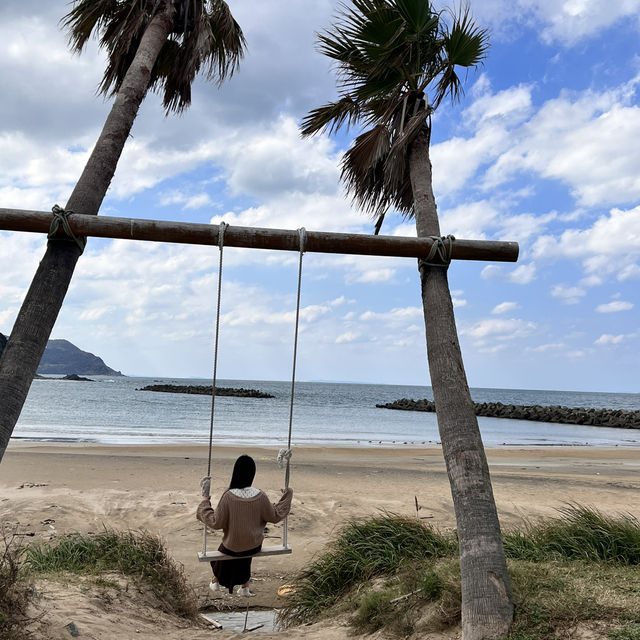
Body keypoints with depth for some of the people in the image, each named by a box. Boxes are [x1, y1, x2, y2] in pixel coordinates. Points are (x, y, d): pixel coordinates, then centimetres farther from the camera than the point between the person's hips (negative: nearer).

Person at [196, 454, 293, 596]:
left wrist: (206, 499, -15)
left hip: (232, 548, -2)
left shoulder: (228, 496, -27)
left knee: (224, 548, 33)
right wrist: (287, 495, 5)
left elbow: (216, 523, -19)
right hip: (254, 547, 2)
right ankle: (244, 587, 44)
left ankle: (216, 581, 54)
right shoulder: (260, 496, -20)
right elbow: (275, 516, -5)